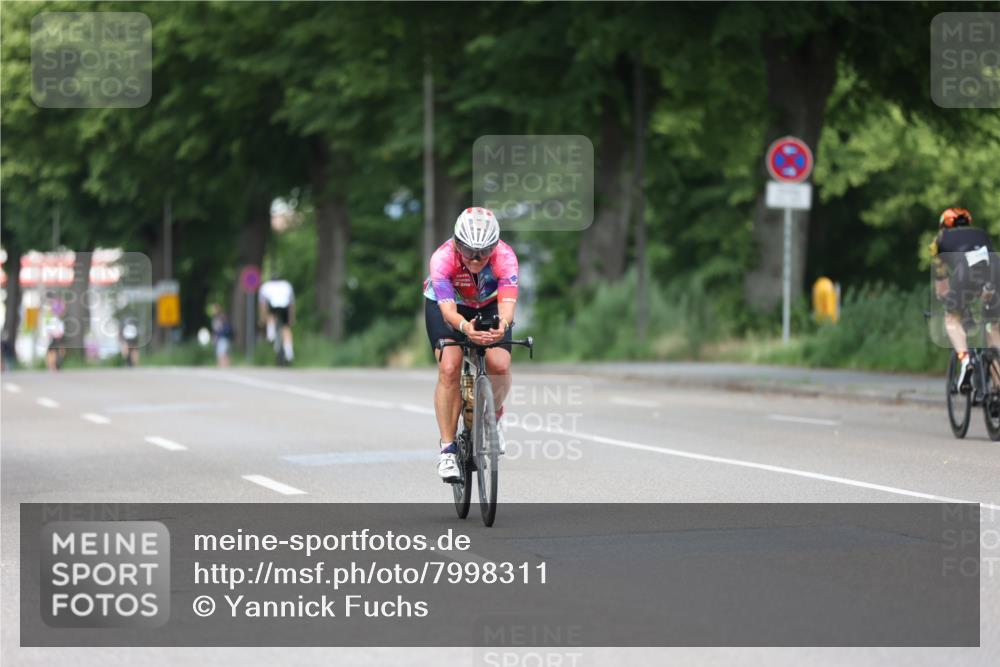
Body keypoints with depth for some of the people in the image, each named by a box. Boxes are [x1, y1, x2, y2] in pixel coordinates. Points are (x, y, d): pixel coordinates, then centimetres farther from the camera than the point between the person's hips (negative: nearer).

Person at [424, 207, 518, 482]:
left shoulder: (505, 257, -34)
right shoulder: (442, 258, -36)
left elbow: (507, 304, -44)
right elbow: (448, 310, -44)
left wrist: (502, 326, -68)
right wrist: (464, 327, -67)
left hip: (489, 306, 1)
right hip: (445, 304, -1)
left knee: (500, 365, -21)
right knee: (449, 367, -23)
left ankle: (494, 415, 11)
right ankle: (447, 449, -14)